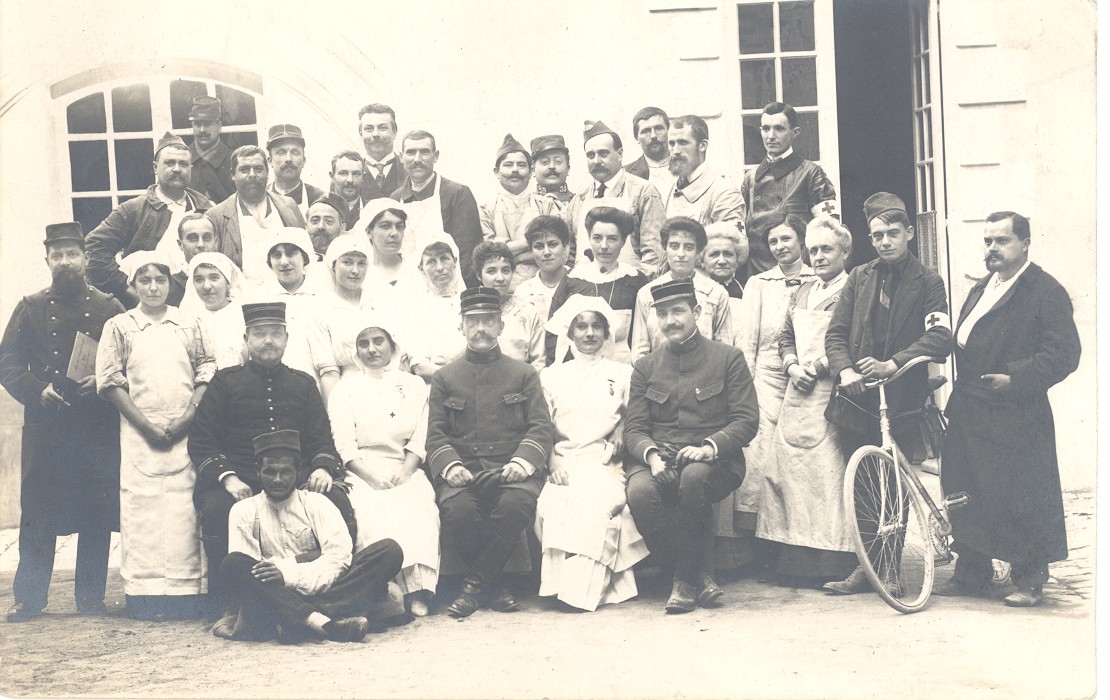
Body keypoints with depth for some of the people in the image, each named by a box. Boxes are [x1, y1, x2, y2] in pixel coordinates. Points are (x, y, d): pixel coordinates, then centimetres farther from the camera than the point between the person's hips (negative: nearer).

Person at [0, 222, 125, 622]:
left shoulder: (108, 309, 9)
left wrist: (102, 382, -11)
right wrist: (38, 390, -11)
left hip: (97, 427, 0)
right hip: (45, 427, 0)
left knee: (97, 514, 3)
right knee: (38, 512, 1)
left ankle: (90, 597, 14)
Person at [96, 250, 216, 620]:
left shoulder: (190, 325, 11)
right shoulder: (119, 327, 7)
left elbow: (207, 374, 7)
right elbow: (111, 381, 2)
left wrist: (187, 419, -7)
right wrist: (147, 426, -7)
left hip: (186, 434, 1)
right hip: (139, 434, -1)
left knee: (185, 511, -2)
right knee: (141, 510, -4)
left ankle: (186, 592, 2)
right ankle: (144, 595, 0)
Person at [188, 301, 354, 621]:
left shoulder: (303, 384, 21)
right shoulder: (225, 382, 13)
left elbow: (321, 438, 17)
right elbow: (201, 441, 6)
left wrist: (323, 468, -6)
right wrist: (227, 478, -11)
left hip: (296, 478, 2)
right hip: (237, 480, -2)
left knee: (337, 501, -27)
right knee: (216, 509, -33)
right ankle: (225, 608, -19)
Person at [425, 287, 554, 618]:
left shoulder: (524, 374, 15)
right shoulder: (444, 377, 17)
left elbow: (541, 427, 6)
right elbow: (436, 434, 8)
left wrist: (523, 461, -14)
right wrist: (450, 466, -13)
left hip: (510, 468, 0)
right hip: (464, 468, 0)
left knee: (518, 504, -35)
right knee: (456, 509, -34)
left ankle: (475, 584, -15)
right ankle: (492, 584, -9)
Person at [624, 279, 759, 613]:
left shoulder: (728, 358, 8)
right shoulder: (645, 367, 16)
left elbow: (747, 420, -1)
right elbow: (633, 428, 8)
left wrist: (709, 447, -19)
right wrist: (652, 456, -15)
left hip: (714, 463, -2)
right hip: (659, 459, 2)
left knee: (693, 476, -38)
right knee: (640, 491, -32)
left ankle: (685, 578, -17)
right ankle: (701, 574, -15)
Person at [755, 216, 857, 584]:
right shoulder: (801, 292, 22)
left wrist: (816, 367, -12)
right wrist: (793, 367, 5)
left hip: (831, 394, -7)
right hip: (797, 394, 7)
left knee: (828, 474, -9)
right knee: (786, 469, 4)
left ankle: (831, 563, -4)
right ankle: (795, 558, 10)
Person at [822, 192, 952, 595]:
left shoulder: (927, 282, 3)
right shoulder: (859, 278, 13)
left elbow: (939, 338, -11)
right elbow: (836, 332, 6)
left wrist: (892, 364, -25)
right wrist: (844, 370, -14)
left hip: (902, 399, -2)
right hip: (857, 397, 2)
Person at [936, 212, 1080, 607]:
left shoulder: (1046, 291, -5)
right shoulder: (979, 290, 21)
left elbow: (1064, 354, -13)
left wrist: (1014, 378, -21)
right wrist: (958, 397, 12)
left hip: (1015, 415, -8)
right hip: (969, 412, 8)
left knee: (1021, 498, -3)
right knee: (964, 495, 10)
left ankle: (1030, 581, 10)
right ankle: (970, 574, 21)